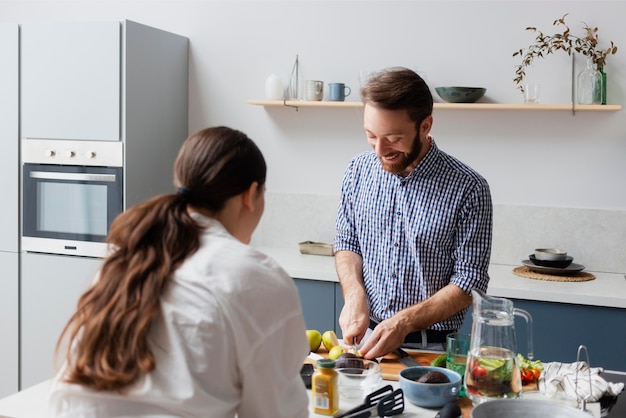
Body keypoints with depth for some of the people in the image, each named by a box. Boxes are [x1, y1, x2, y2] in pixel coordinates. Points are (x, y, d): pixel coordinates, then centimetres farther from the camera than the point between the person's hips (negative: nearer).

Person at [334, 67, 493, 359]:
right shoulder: (358, 170, 3)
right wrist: (354, 295, -3)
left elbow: (470, 281, -8)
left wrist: (404, 322, -17)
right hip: (367, 336, 3)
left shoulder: (468, 188, -10)